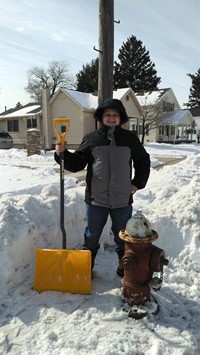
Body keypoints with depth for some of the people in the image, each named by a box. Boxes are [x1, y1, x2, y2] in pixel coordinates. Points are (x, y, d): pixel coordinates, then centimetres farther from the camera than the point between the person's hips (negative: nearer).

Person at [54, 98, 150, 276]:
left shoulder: (130, 138, 2)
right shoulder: (91, 138, -1)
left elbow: (143, 161, 14)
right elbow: (77, 163, 1)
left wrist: (138, 183, 6)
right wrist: (62, 153, -16)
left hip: (122, 199, 1)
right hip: (96, 198, 0)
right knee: (92, 235, 13)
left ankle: (124, 266, 35)